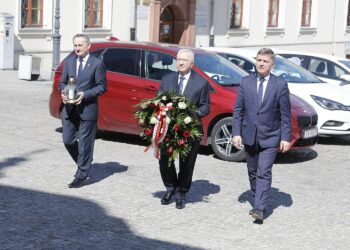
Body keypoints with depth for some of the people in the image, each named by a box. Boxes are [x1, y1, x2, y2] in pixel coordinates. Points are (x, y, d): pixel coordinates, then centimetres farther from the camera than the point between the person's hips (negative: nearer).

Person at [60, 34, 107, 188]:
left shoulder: (97, 64, -6)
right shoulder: (69, 61, 9)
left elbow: (102, 87, -6)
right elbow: (62, 81, 14)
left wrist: (85, 95, -18)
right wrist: (63, 92, -8)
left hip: (87, 109, -5)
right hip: (70, 108, 5)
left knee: (84, 143, 0)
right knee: (68, 140, 7)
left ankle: (81, 176, 10)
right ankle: (83, 164, 31)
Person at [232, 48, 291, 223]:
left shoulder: (280, 85, -5)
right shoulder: (246, 82, 2)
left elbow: (285, 114, -4)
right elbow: (238, 110, 3)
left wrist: (285, 138, -8)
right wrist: (236, 133, -4)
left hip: (270, 137, -3)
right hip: (249, 136, 3)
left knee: (264, 173, -11)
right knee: (253, 172, 15)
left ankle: (259, 209, -13)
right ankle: (258, 201, 31)